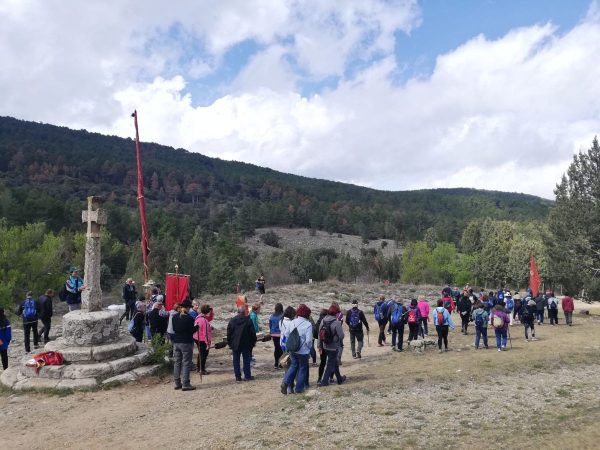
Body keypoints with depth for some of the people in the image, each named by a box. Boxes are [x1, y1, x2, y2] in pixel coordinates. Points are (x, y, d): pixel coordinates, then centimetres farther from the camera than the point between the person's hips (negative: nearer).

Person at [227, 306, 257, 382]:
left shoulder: (232, 321, 1)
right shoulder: (248, 320, -7)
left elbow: (229, 333, 4)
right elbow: (253, 332, -5)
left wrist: (229, 343, 12)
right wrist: (254, 341, 6)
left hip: (235, 344, 2)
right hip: (246, 344, -2)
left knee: (236, 361, 8)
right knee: (246, 360, 6)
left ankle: (238, 376, 9)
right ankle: (247, 376, 9)